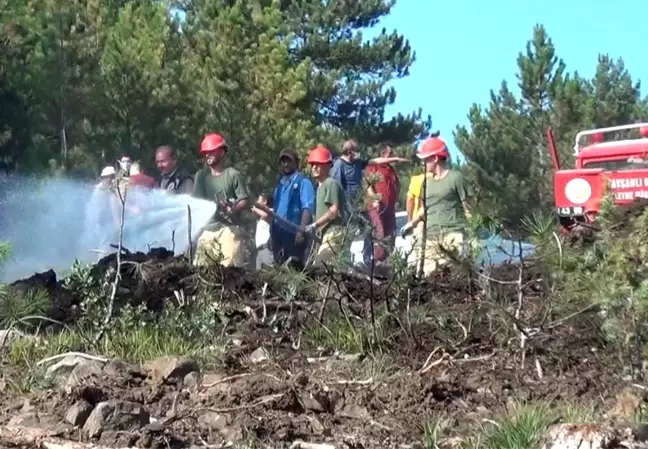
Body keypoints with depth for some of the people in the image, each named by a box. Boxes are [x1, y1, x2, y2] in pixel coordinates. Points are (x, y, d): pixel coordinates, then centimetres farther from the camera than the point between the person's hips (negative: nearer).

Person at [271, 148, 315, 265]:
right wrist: (273, 232, 16)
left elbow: (307, 209, -13)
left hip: (294, 234, -7)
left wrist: (301, 231, -22)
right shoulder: (280, 184, 19)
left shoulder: (303, 182, -3)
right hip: (279, 234, 7)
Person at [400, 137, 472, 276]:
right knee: (429, 273, -3)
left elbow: (467, 207, -1)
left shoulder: (455, 177, -1)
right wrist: (412, 223, 17)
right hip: (431, 235, 6)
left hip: (453, 233, -6)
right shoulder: (427, 181, 17)